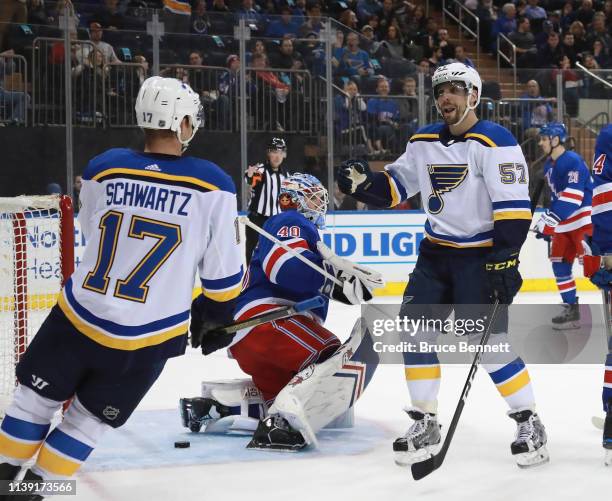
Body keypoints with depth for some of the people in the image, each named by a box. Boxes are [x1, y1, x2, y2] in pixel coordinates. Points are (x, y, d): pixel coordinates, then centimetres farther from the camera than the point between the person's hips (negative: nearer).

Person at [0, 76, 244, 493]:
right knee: (89, 419, 17)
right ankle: (35, 487, 17)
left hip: (80, 315, 1)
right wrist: (216, 315, 13)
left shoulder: (104, 168, -6)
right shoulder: (213, 185, -12)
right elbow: (222, 270, -5)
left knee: (37, 396, 21)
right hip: (149, 339, -1)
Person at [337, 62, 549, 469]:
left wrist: (505, 261, -25)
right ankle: (425, 424, 10)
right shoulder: (424, 142, 7)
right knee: (414, 329, -1)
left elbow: (514, 205, -20)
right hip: (437, 253, 7)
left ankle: (530, 424, 5)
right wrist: (363, 183, -6)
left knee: (490, 341, -10)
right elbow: (394, 188, 14)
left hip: (482, 255, -7)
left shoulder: (495, 142, -15)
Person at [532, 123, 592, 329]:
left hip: (584, 219, -10)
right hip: (564, 223, 10)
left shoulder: (572, 161, -17)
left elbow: (572, 195, -26)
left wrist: (551, 219, -29)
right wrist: (549, 225, 20)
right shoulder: (549, 166, 13)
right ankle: (571, 310, 15)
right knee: (559, 264, 9)